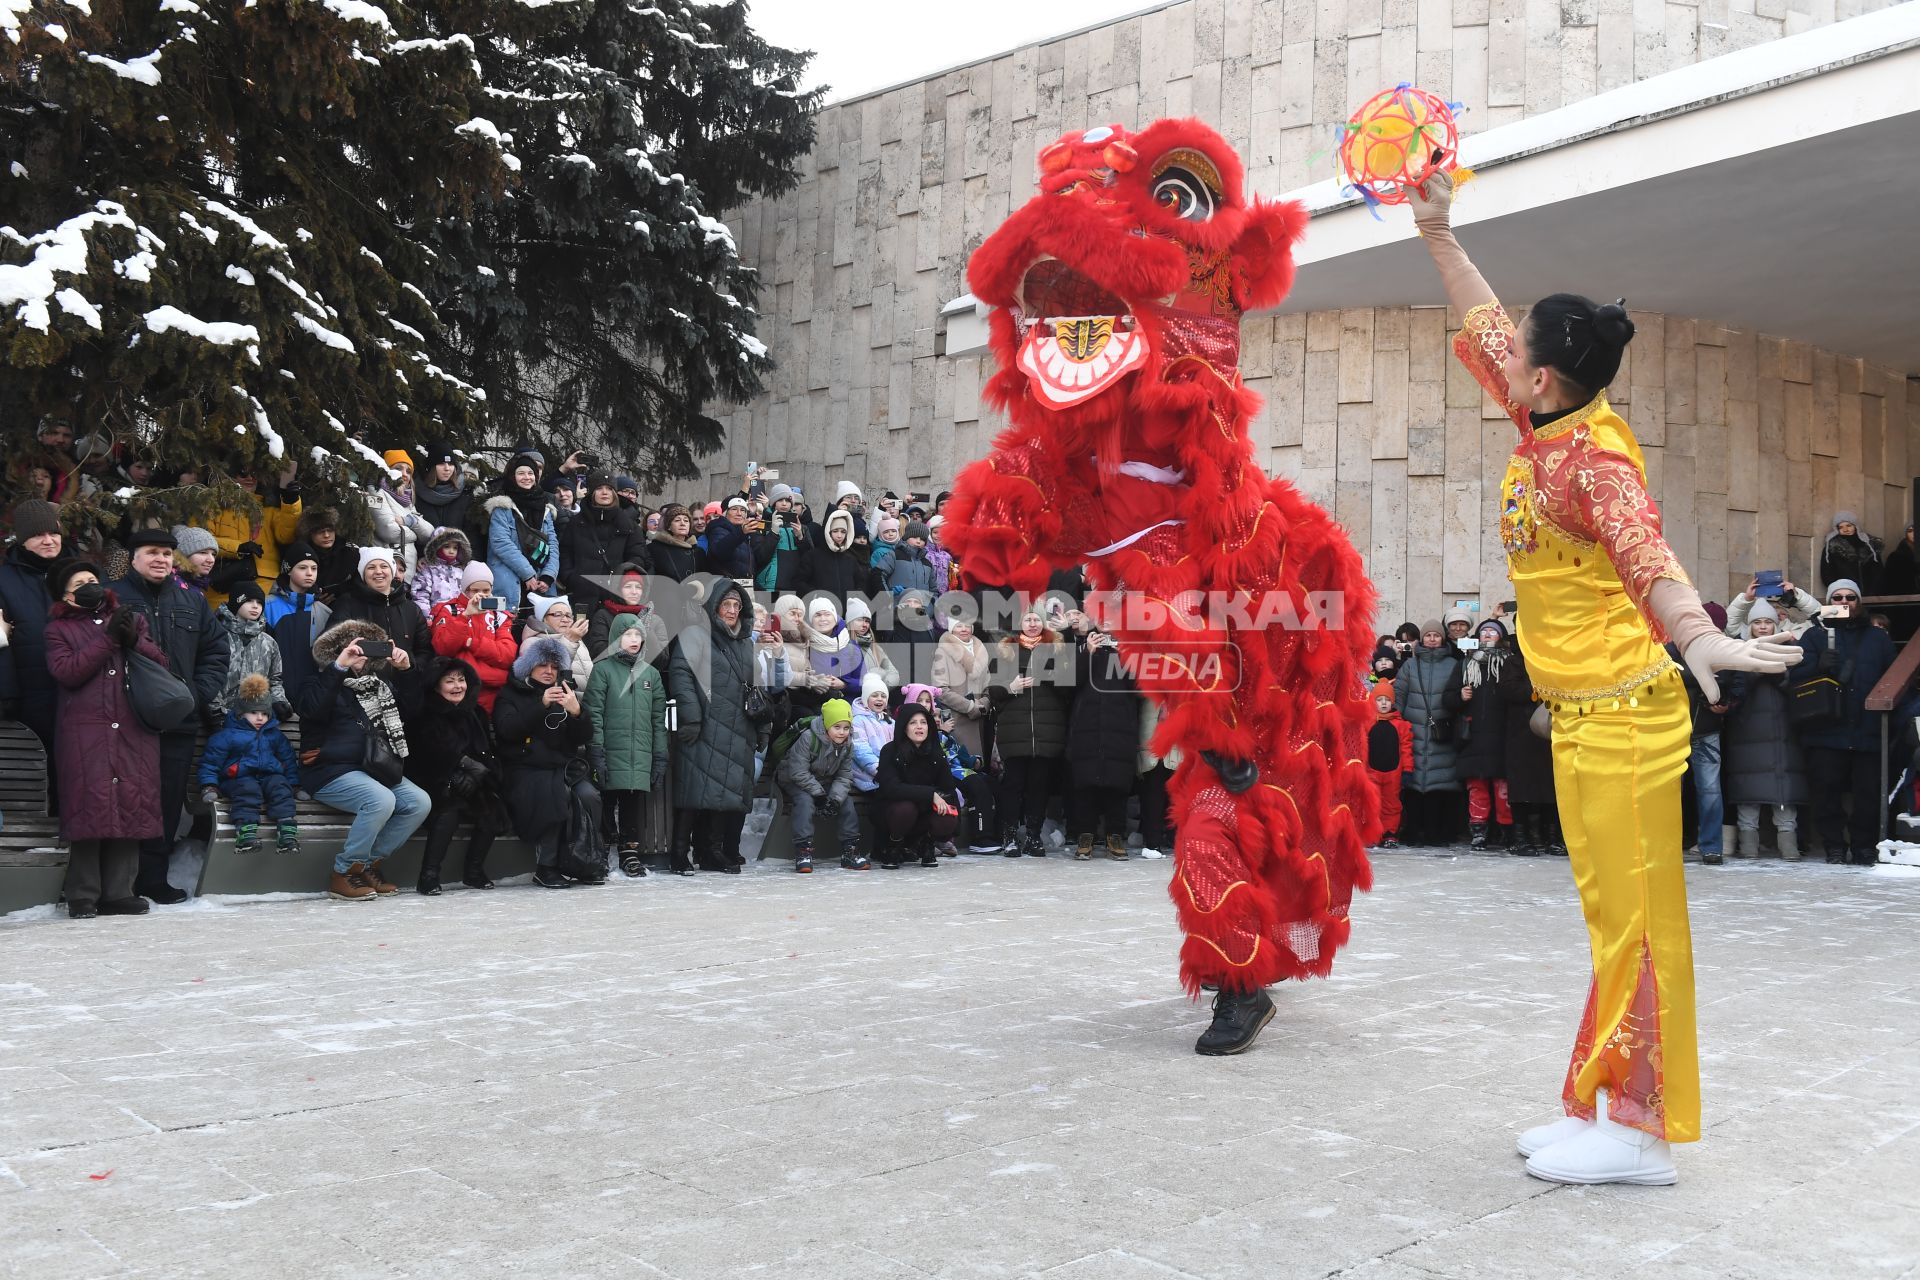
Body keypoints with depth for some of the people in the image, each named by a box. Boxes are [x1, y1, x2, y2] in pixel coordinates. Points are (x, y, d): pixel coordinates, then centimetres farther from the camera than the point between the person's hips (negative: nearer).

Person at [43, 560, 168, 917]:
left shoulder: (132, 618, 20)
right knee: (89, 810, -8)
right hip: (84, 733, -3)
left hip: (134, 731, 3)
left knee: (131, 808, -3)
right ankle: (83, 897, -2)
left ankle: (118, 892, 2)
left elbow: (162, 662, 12)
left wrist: (134, 641, -6)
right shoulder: (59, 629, 11)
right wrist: (108, 637, -9)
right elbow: (66, 672, -6)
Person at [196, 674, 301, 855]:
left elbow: (289, 759, 25)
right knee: (248, 789, -37)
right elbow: (210, 761, 6)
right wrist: (209, 786, -6)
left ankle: (287, 831, -41)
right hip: (240, 778, -3)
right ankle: (246, 830, -53)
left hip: (270, 776, 3)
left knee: (280, 787, -29)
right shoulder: (227, 735, 7)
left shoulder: (275, 735, 20)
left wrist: (294, 783, 15)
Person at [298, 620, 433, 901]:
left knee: (420, 803, -10)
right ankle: (345, 872, -16)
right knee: (381, 800, -31)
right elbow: (310, 708, -21)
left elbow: (410, 697, 19)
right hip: (332, 773, -7)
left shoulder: (377, 681, 20)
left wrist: (406, 669, -1)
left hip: (376, 769, 7)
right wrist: (339, 667, -25)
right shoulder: (323, 684, 0)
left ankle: (369, 864, -1)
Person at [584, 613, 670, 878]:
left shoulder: (650, 673, 16)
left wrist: (660, 756, 9)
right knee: (609, 799, -3)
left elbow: (659, 719, 15)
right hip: (612, 752, -3)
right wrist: (597, 752, -11)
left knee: (635, 799, 0)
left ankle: (630, 850, 9)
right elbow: (594, 713, -3)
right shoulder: (603, 669, 4)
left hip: (641, 754, 3)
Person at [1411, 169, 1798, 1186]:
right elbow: (1482, 328, 22)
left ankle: (1638, 1131, 3)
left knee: (1633, 919, -4)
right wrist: (1437, 232, 26)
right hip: (1579, 717, 9)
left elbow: (1645, 552, -31)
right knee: (1611, 918, 13)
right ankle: (1606, 1112, 22)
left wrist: (1695, 635, -48)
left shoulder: (1593, 455, -15)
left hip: (1624, 714, -9)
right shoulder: (1544, 432, 9)